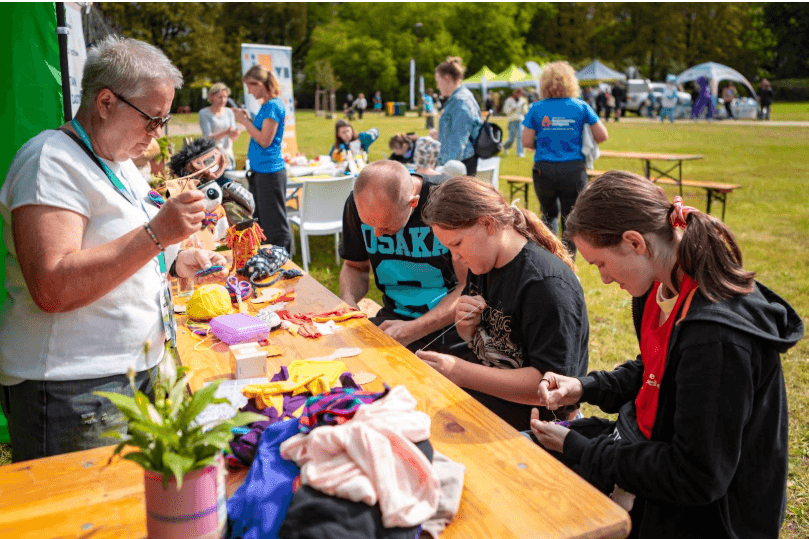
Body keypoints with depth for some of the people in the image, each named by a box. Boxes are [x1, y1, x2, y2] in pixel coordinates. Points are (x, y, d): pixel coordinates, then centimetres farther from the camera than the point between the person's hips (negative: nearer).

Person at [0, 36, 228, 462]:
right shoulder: (51, 161, -14)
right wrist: (156, 235, -26)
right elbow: (52, 289, -25)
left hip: (136, 371, 9)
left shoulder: (119, 161, 15)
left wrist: (177, 263, 8)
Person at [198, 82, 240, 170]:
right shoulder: (204, 113, -1)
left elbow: (233, 137, 5)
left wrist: (236, 133, -20)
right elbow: (208, 138, -11)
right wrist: (226, 132, -26)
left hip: (227, 155, 4)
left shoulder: (229, 112, 11)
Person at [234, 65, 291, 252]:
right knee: (259, 221, 18)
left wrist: (245, 122, -10)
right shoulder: (266, 105, 14)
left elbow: (265, 140, -19)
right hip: (259, 170, 11)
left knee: (275, 225, -4)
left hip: (270, 171, -11)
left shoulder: (273, 106, -15)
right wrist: (247, 119, 9)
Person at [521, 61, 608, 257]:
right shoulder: (580, 107, 0)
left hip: (544, 169, 1)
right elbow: (602, 136, 0)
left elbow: (526, 141, -1)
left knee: (549, 215, 19)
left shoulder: (537, 108, -1)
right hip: (574, 169, 0)